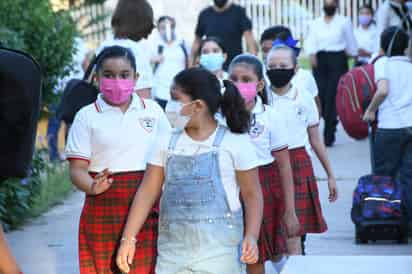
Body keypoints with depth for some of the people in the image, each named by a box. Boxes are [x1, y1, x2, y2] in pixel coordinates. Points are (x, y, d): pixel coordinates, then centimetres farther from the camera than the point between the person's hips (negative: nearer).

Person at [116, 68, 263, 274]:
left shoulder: (235, 142, -2)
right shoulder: (168, 144, 8)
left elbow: (252, 194, 0)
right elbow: (147, 192, 10)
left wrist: (251, 236, -13)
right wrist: (128, 238, 4)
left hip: (218, 250, -3)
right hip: (173, 250, 3)